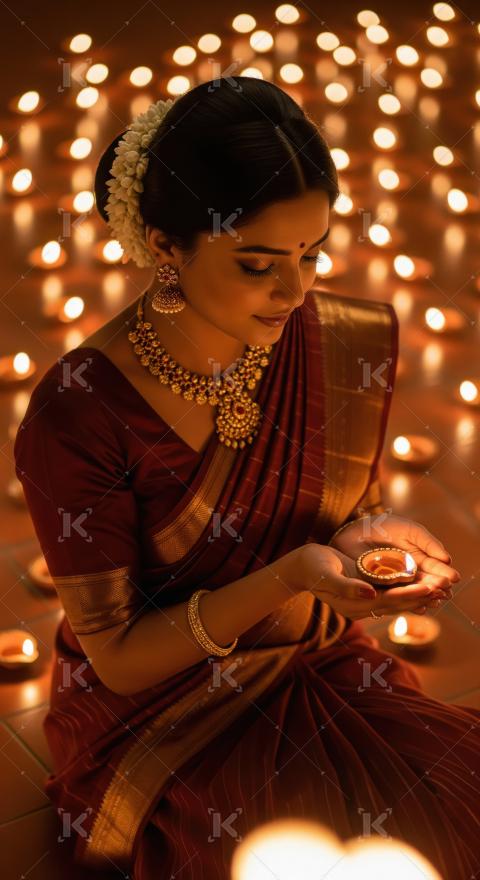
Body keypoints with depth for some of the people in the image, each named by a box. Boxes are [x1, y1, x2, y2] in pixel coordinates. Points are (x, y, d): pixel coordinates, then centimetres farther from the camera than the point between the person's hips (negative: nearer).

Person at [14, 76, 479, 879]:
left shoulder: (352, 345, -9)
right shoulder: (78, 414, -22)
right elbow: (117, 656, -14)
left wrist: (372, 537, -17)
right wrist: (285, 580, -28)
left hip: (322, 670, 4)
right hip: (155, 716, -4)